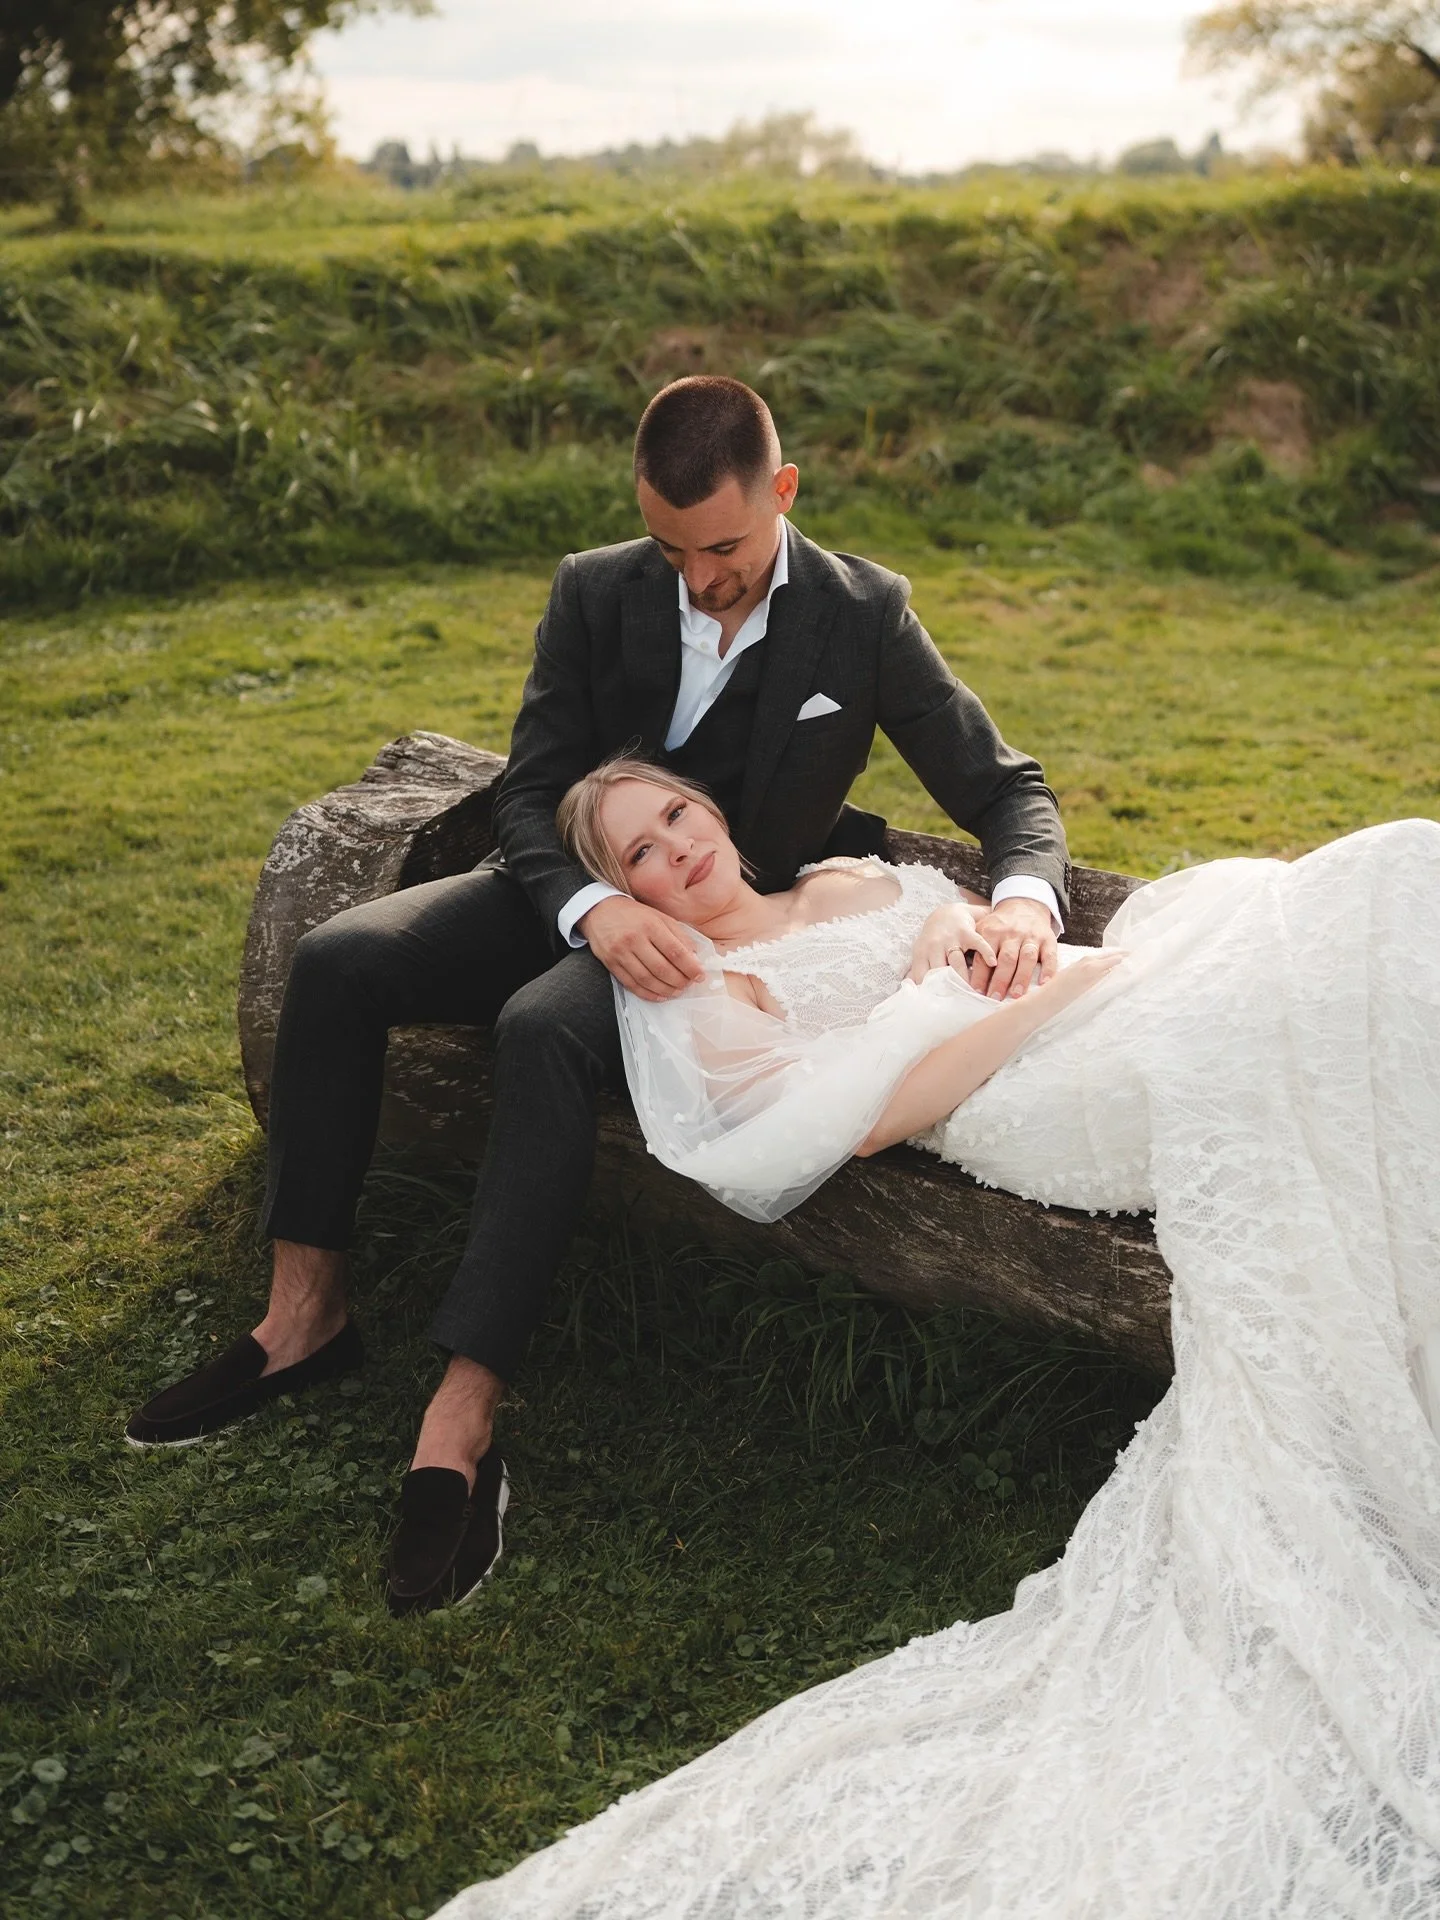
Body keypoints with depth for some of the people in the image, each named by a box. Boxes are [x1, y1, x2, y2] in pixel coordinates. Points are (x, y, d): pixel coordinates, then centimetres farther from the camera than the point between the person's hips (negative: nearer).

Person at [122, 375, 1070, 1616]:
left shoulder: (862, 615, -9)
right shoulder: (595, 594, -3)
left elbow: (1007, 787, -7)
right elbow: (530, 798, -7)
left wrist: (1024, 896, -32)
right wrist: (593, 908, -30)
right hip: (583, 894, 4)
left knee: (547, 1028, -35)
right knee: (337, 961, -17)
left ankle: (464, 1414, -35)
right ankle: (306, 1314, -7)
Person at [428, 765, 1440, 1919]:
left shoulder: (855, 880, 29)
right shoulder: (696, 992, 7)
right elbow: (862, 1117, -6)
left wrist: (965, 926, 4)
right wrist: (1059, 993, -9)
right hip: (1017, 1097, -7)